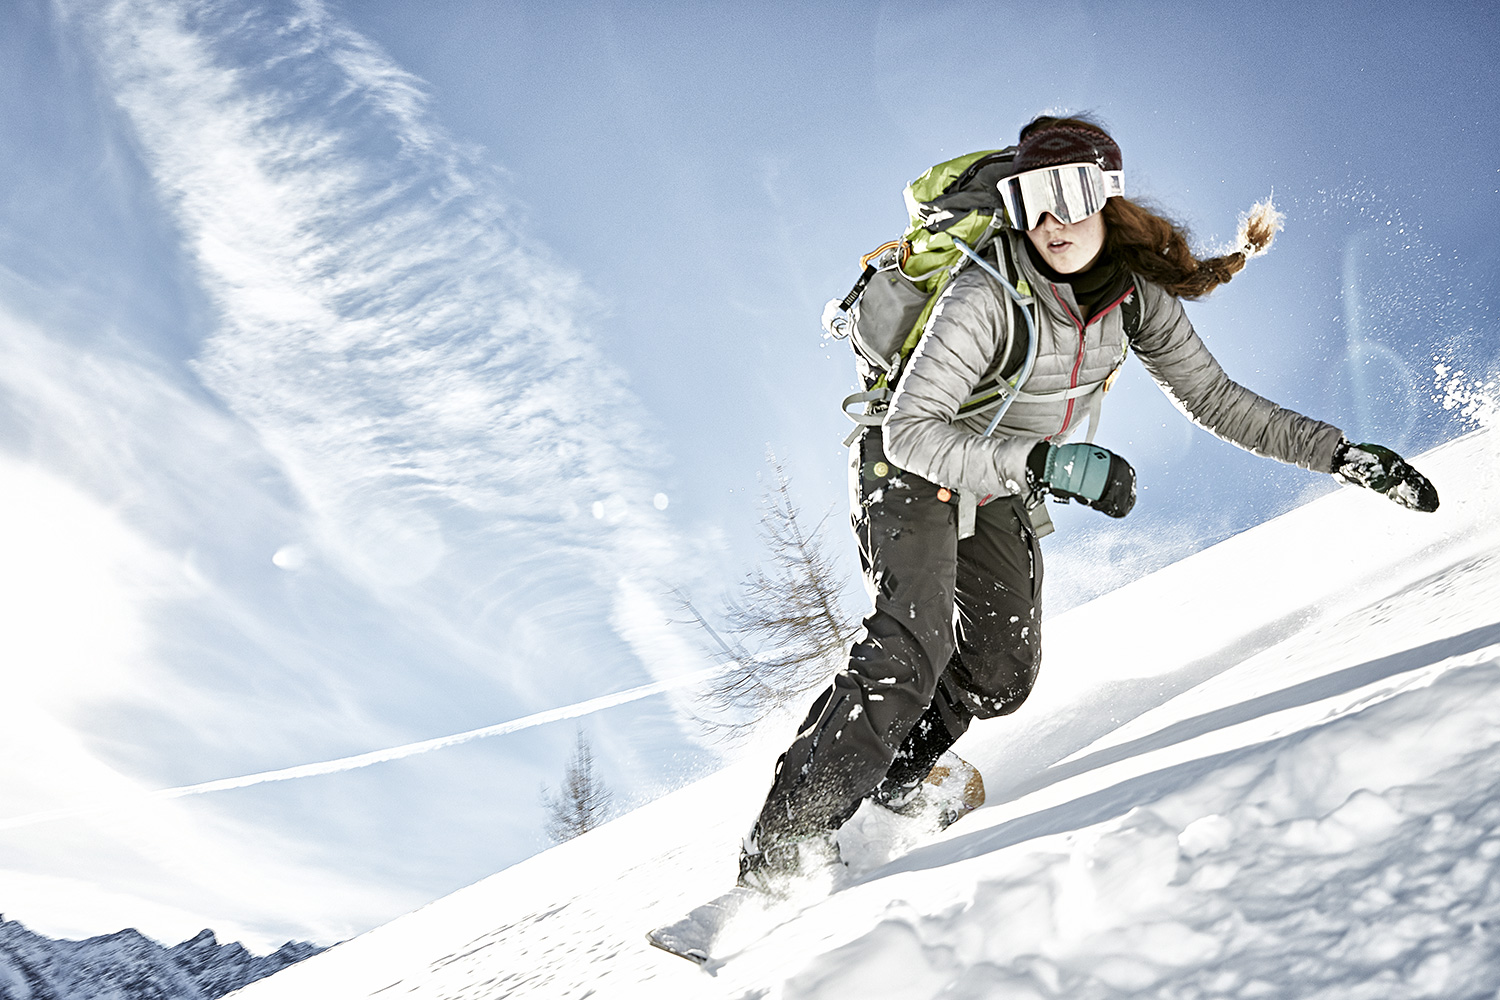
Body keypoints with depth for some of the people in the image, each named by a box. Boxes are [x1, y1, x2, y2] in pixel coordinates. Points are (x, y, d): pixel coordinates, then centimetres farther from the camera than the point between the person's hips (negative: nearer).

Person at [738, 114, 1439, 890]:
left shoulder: (1138, 295, -12)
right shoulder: (987, 296, -31)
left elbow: (1213, 399, -2)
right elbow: (911, 431, -33)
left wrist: (1340, 454, -6)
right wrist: (1047, 462, -42)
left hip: (998, 490, 7)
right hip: (910, 467, -6)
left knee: (1003, 675, 0)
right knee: (912, 647, -25)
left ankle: (886, 784, 21)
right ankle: (782, 848, -19)